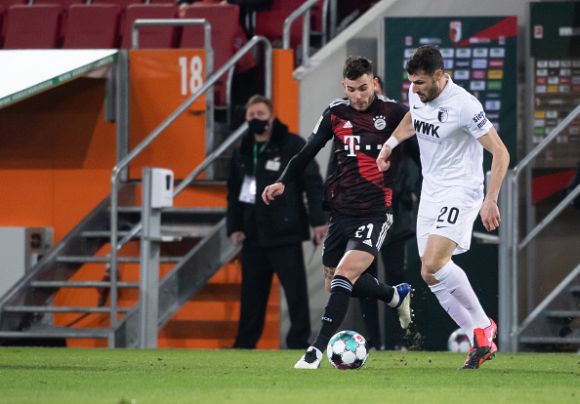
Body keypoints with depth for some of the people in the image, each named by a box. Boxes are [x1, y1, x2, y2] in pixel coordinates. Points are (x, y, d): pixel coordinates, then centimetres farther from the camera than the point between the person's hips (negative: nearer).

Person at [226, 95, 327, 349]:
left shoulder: (292, 146, -3)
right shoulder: (242, 153, 14)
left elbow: (313, 183, -7)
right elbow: (234, 193, 18)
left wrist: (318, 220, -14)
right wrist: (233, 227, 8)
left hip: (285, 233, -5)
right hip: (253, 234, 5)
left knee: (295, 289, -6)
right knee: (252, 291, 10)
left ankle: (299, 342, -4)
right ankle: (245, 344, 18)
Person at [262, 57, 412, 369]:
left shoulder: (392, 113, -8)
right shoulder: (336, 113, 3)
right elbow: (308, 152, 11)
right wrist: (283, 182, -1)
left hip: (375, 213, -5)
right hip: (341, 212, 5)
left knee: (344, 276, -21)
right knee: (334, 282, 15)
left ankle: (318, 350, -18)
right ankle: (397, 295, 41)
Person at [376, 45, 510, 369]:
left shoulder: (464, 105, -21)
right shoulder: (417, 94, 2)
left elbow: (500, 153, -18)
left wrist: (491, 200, -23)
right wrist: (392, 142, 13)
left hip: (460, 192, -8)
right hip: (431, 193, 8)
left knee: (433, 264, -26)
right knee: (431, 274, 3)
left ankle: (483, 325, -11)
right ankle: (482, 341, 10)